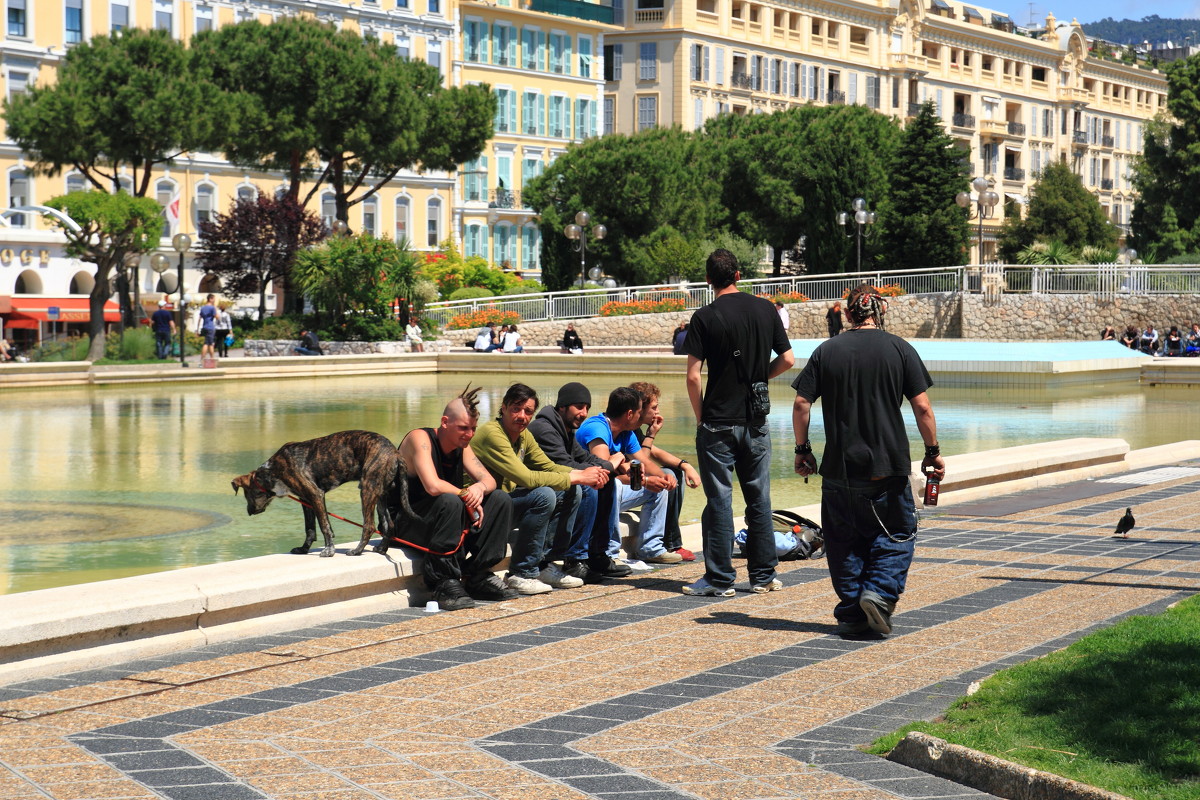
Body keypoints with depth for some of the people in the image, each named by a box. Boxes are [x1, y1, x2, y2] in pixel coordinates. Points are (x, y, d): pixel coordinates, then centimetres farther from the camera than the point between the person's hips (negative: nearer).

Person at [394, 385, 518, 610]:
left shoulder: (461, 446, 7)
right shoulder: (419, 439, -19)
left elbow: (488, 479, 2)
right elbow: (433, 486, -33)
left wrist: (480, 487, -22)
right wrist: (466, 496, -20)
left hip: (442, 518, 8)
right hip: (404, 522, -8)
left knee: (500, 500, -3)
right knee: (449, 502, -37)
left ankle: (478, 575, -3)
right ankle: (445, 583, -31)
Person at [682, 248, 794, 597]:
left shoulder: (705, 317, -9)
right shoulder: (766, 310, 3)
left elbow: (693, 377, -12)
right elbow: (787, 360, 5)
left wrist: (700, 418, 1)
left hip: (718, 422, -4)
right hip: (756, 421, 4)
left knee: (719, 500, 1)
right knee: (759, 499, 11)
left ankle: (720, 579, 3)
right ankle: (763, 575, 15)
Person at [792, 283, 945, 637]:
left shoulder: (826, 351, 3)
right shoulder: (900, 349, 0)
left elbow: (801, 404, 0)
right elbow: (922, 407, -4)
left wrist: (802, 449, 11)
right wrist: (933, 452, 6)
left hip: (839, 468, 1)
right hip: (889, 466, -1)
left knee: (844, 540, 11)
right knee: (897, 534, 11)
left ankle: (851, 614, 9)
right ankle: (880, 592, -9)